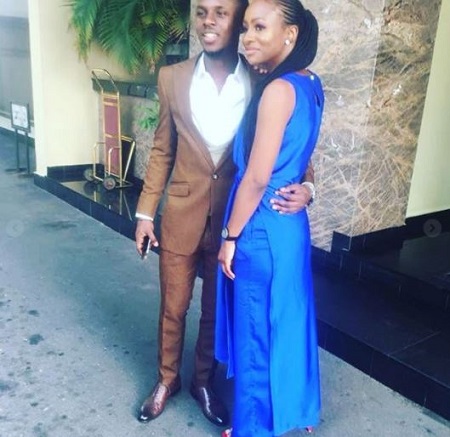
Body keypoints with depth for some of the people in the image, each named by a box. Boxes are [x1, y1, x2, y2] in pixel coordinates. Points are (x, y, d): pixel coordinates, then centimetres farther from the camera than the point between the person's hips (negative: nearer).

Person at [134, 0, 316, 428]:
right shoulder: (172, 78, -2)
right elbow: (162, 151, 4)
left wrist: (305, 187, -20)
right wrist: (145, 212, 3)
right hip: (181, 215, 1)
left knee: (218, 309, 16)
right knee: (173, 306, 15)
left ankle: (203, 381, 40)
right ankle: (167, 379, 39)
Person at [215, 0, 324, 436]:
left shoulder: (278, 90, -20)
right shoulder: (310, 84, 8)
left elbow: (257, 178, -20)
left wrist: (230, 236, -12)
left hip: (262, 230, -9)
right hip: (290, 223, 9)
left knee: (256, 331, 8)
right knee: (286, 319, 22)